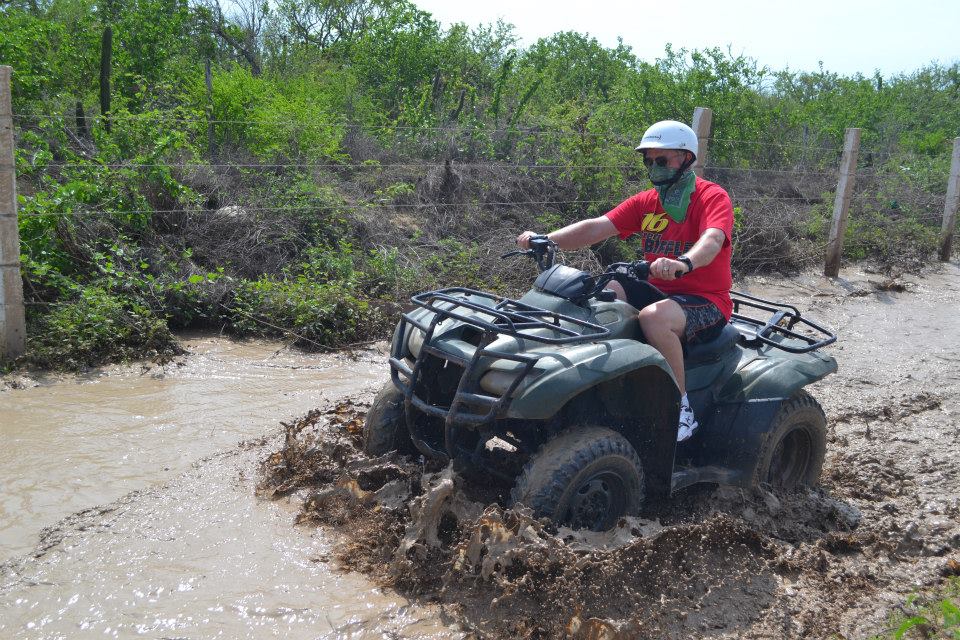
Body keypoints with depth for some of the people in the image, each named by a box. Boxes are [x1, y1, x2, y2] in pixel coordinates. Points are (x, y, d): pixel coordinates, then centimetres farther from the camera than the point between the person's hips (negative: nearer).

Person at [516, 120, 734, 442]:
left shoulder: (713, 197, -7)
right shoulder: (645, 202, 11)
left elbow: (712, 241, -29)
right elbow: (597, 227, -3)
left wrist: (683, 263, -52)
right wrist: (546, 240, -18)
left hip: (706, 302, -6)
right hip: (658, 292, 6)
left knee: (654, 316, -36)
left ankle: (682, 409, -21)